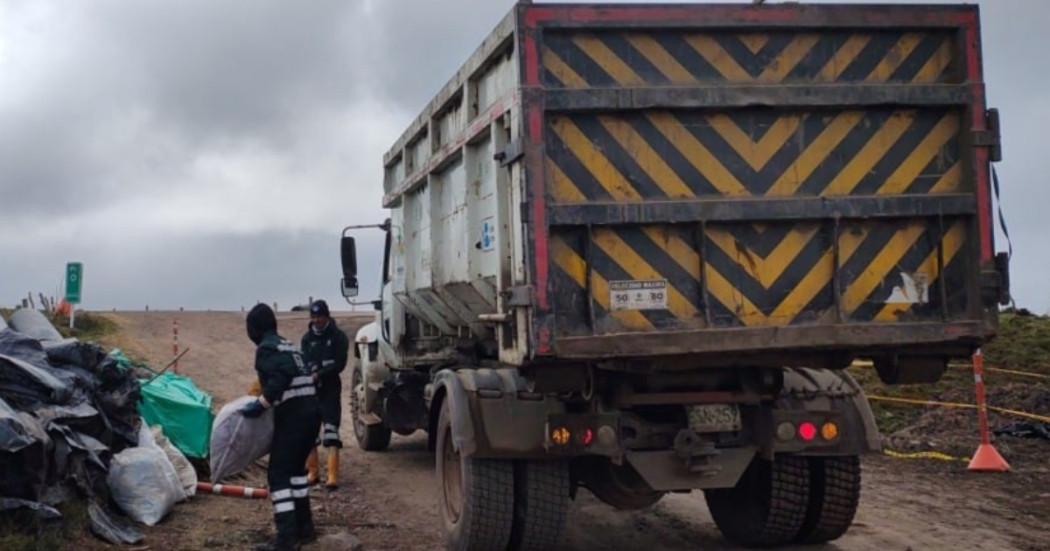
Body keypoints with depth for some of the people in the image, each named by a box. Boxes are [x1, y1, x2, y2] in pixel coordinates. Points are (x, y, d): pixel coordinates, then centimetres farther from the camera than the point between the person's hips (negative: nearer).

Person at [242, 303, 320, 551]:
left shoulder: (266, 348, -7)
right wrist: (267, 400, 19)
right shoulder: (288, 346, 20)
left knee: (278, 473, -6)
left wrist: (260, 405, -15)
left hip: (292, 415, -9)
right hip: (310, 410, 9)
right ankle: (303, 527, 27)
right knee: (296, 467, 21)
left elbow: (279, 380, -22)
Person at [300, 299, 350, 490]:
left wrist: (319, 374, -23)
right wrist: (310, 375, -22)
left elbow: (340, 364, -10)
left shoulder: (338, 337, -3)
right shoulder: (307, 338, 8)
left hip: (331, 388, -4)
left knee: (330, 430, -12)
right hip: (310, 388, 4)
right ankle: (312, 471, 20)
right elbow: (303, 363, 0)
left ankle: (333, 476, -16)